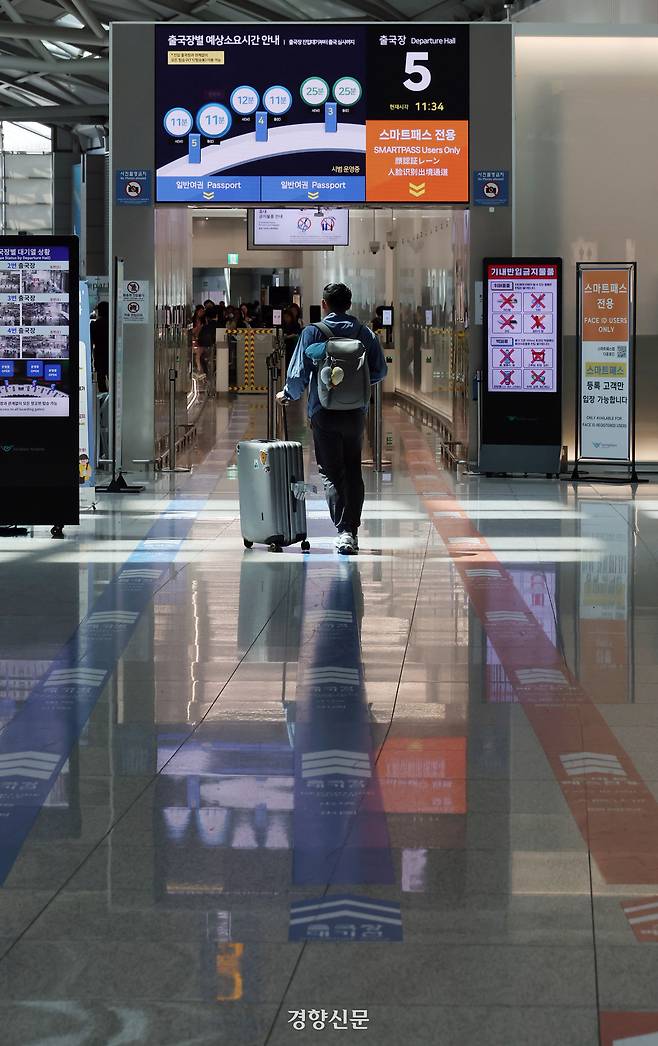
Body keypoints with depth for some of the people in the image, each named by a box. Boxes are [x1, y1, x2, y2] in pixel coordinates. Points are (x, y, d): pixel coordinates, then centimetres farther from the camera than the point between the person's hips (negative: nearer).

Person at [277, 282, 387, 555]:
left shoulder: (313, 332, -6)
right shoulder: (365, 333, 4)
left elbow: (298, 373, -9)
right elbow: (379, 371, 6)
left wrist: (289, 394, 11)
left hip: (324, 412, -3)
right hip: (356, 412, 3)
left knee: (331, 474, 0)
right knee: (353, 472, 13)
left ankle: (343, 532, -11)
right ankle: (353, 532, 14)